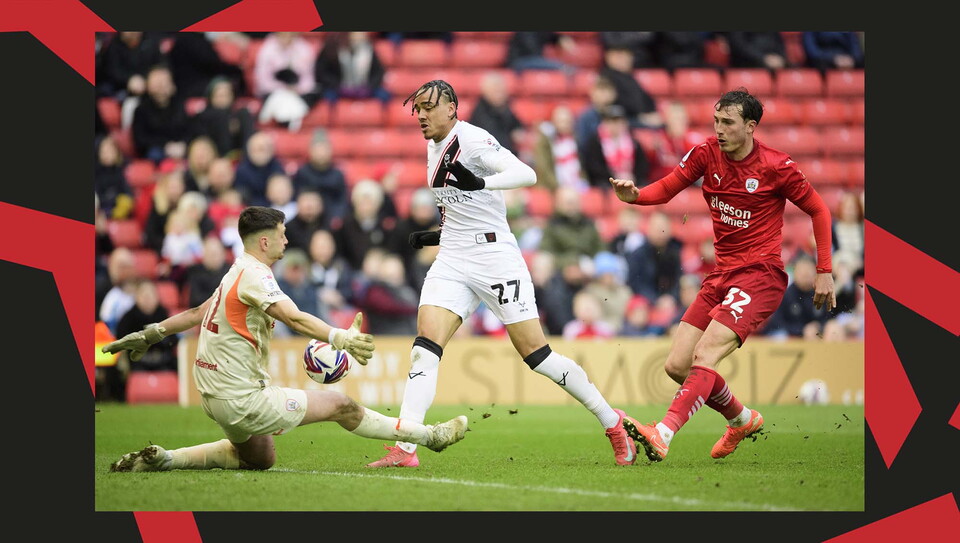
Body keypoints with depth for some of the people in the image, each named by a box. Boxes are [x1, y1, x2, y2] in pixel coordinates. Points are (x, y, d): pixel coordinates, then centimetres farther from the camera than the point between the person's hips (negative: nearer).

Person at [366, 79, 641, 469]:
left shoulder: (472, 140, -12)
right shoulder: (434, 147, 13)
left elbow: (526, 174, -27)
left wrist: (481, 182, -41)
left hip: (495, 258, -7)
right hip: (452, 261, 7)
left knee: (537, 356, -4)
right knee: (425, 346, -12)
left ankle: (613, 422, 12)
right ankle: (404, 449, -19)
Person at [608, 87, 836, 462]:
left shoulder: (776, 166, -8)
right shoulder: (706, 153, 3)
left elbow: (818, 211, 2)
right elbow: (666, 188, 6)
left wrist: (824, 271, -1)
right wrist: (634, 195, -17)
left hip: (759, 275, -7)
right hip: (721, 275, 7)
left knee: (705, 356, -25)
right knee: (676, 366, 2)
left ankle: (662, 435, -36)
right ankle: (742, 420, 25)